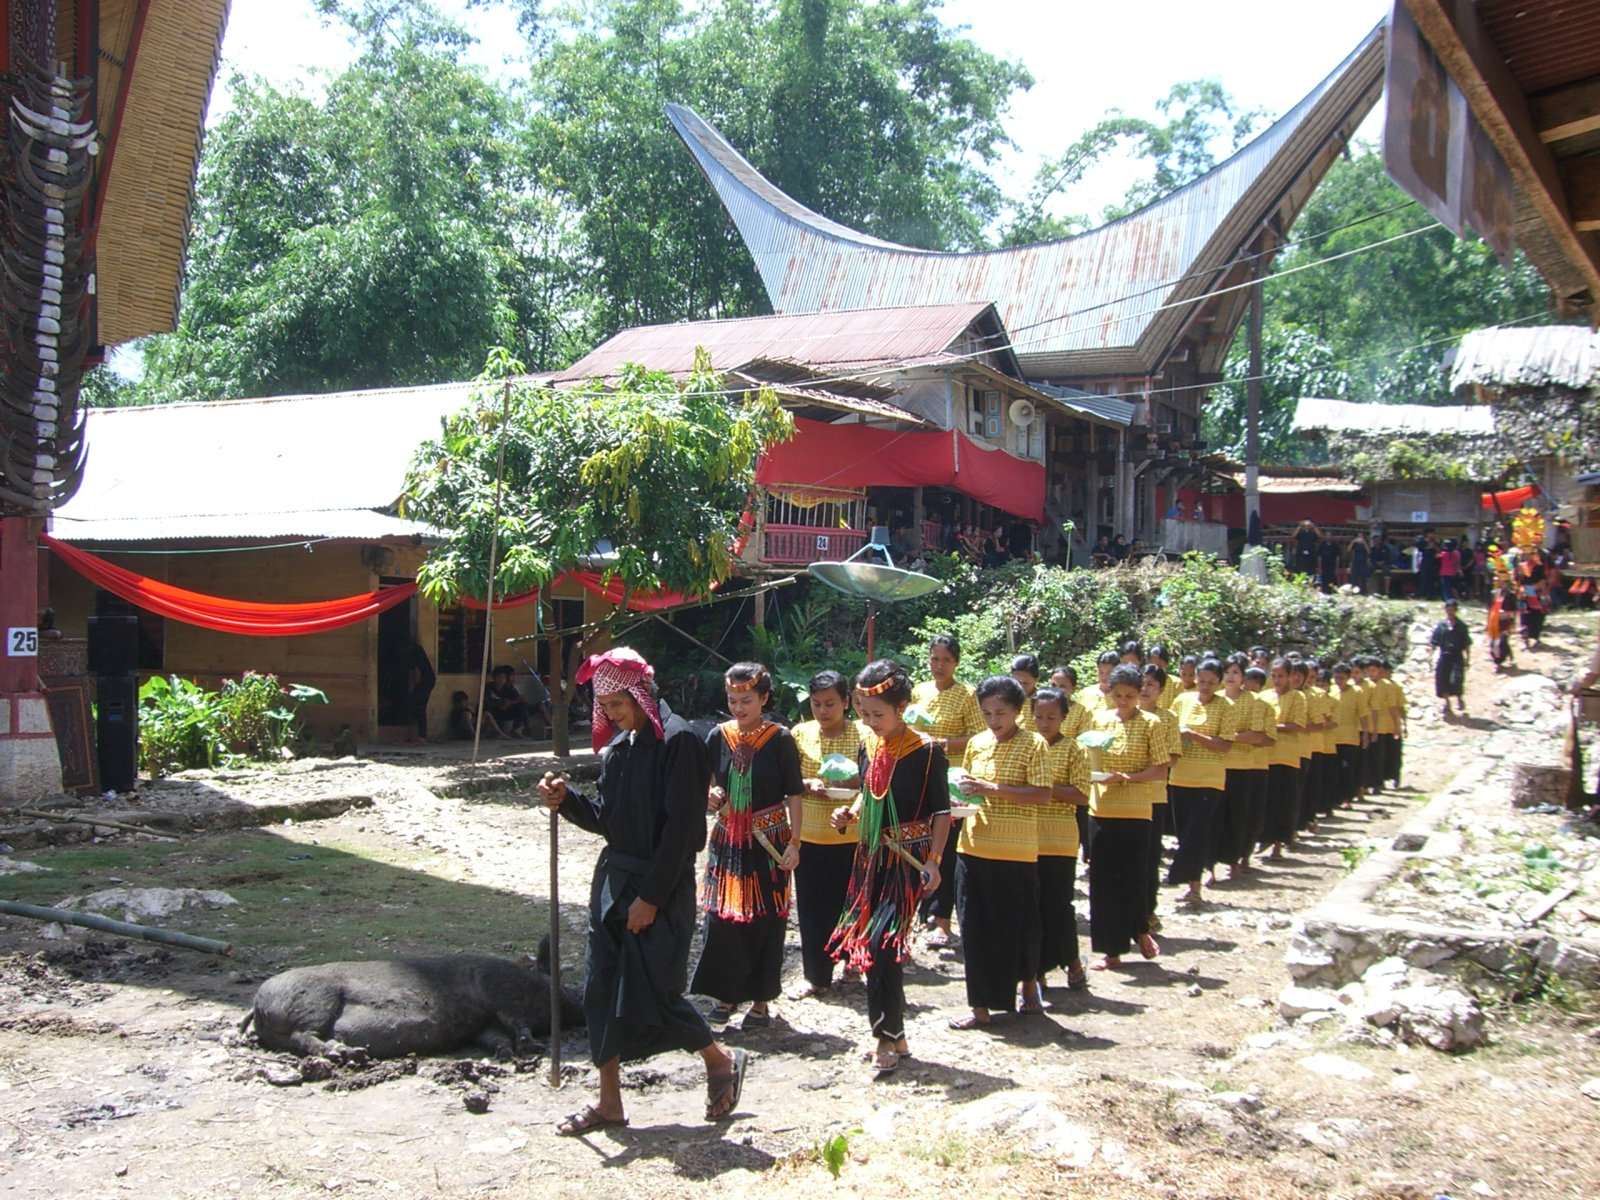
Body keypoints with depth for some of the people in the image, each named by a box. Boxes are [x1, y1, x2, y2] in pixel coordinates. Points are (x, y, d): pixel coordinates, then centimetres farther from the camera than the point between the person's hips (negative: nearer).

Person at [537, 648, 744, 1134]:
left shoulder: (676, 741, -14)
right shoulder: (616, 746, 10)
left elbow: (679, 826, -17)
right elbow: (605, 819, 13)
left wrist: (651, 896, -18)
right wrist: (565, 800, -5)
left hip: (662, 886, -8)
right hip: (613, 876, 8)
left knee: (652, 992, -5)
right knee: (601, 989, 6)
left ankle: (721, 1062, 20)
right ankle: (609, 1102, 16)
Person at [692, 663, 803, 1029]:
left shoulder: (780, 739, -7)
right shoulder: (719, 736, 2)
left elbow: (794, 795, -5)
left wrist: (793, 843, -10)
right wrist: (709, 795, -11)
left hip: (768, 842, -3)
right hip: (728, 840, 3)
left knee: (765, 920, 3)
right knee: (722, 916, 4)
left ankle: (761, 1000, 16)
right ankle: (725, 992, 20)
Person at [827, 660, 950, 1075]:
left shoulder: (925, 751, -12)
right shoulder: (867, 744, 6)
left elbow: (942, 811, -9)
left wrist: (933, 861, -16)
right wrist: (851, 812, 0)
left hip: (908, 859, -7)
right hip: (871, 855, 7)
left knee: (883, 942, -13)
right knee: (868, 942, 8)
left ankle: (888, 1037, 0)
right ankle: (895, 1037, 21)